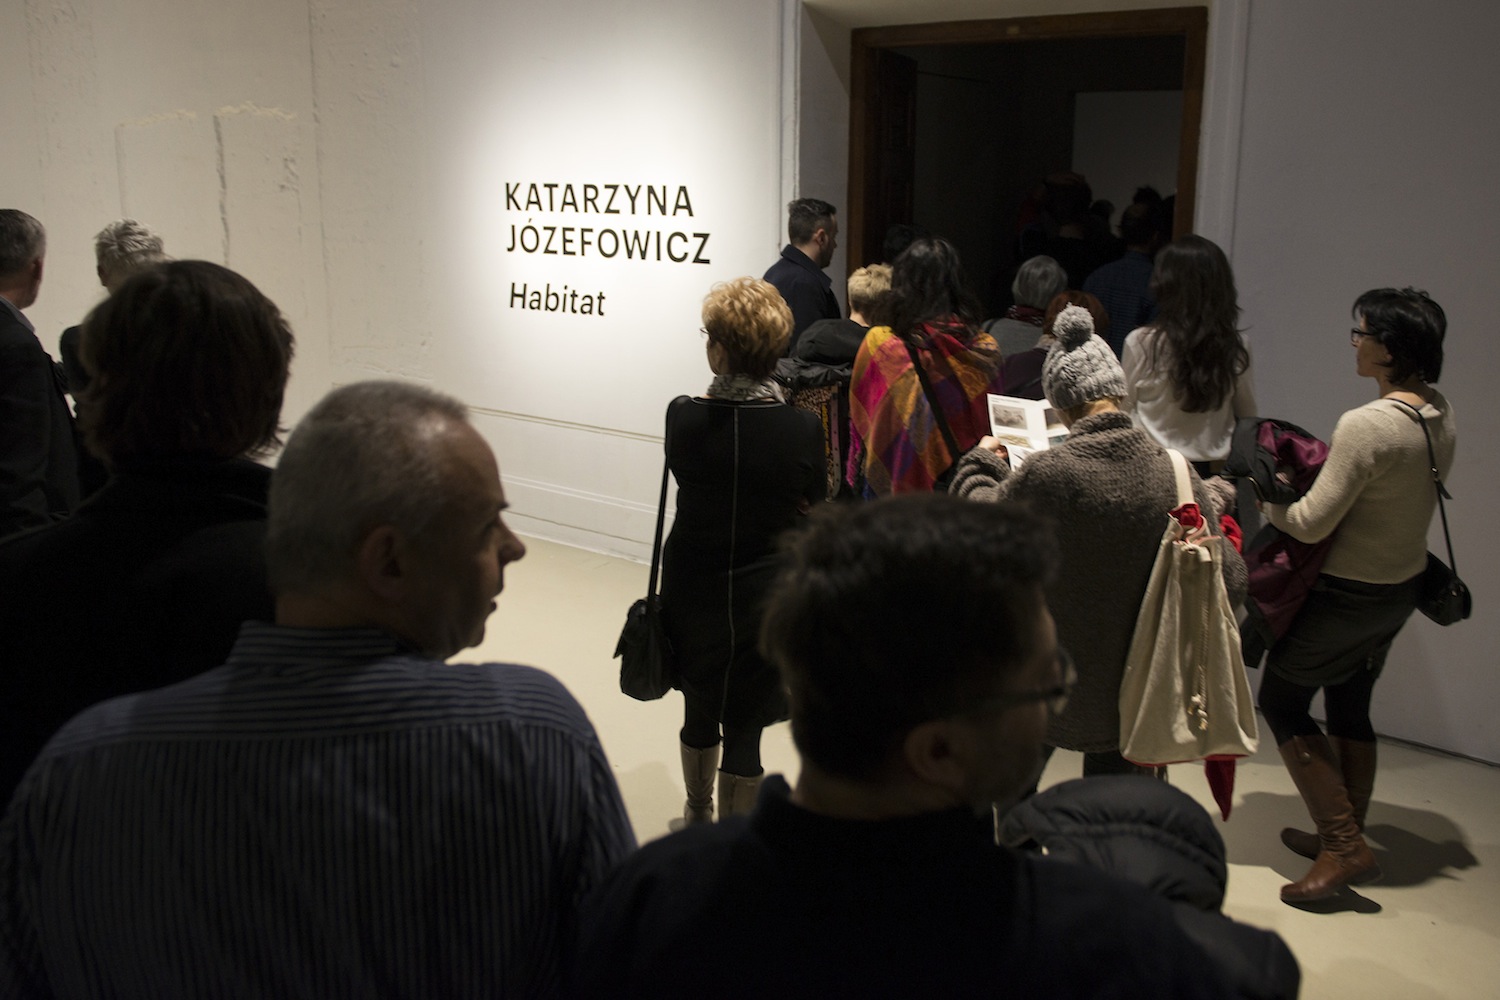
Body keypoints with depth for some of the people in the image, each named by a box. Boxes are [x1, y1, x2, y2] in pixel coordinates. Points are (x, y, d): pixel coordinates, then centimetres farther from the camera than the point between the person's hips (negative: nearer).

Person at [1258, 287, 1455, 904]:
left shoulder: (1367, 425, -28)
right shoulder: (1442, 416, -1)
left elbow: (1311, 523, -25)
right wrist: (1312, 473, 9)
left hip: (1348, 594, -8)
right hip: (1404, 583, 9)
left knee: (1281, 702, 7)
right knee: (1350, 709, 22)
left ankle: (1344, 847, 7)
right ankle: (1344, 838, 34)